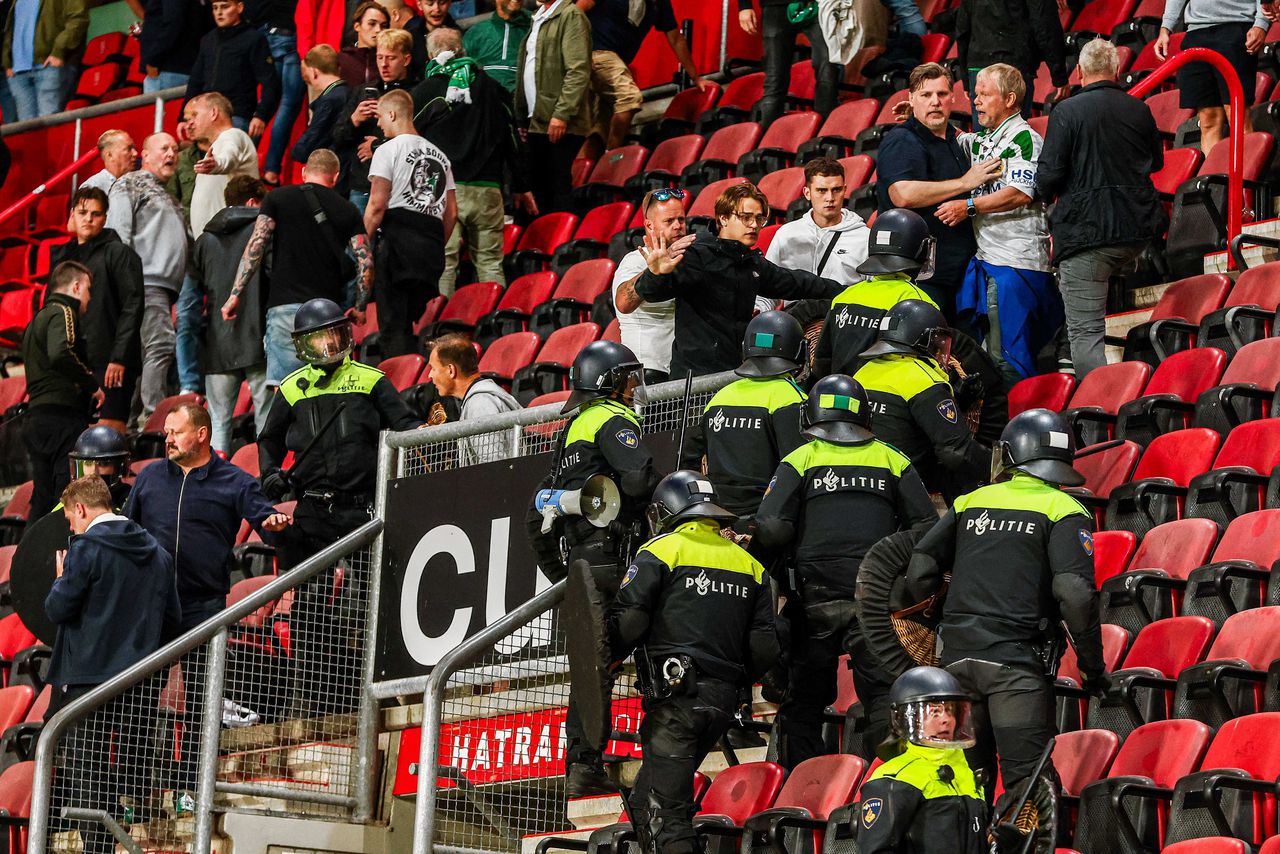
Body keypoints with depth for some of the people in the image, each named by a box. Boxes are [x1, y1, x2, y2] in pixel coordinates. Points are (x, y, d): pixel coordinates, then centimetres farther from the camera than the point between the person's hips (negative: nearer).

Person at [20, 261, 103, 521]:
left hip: (35, 418, 9)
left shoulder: (37, 319, 24)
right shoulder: (63, 313, -6)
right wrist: (92, 384, -16)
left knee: (43, 499, 9)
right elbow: (60, 354, -25)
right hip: (62, 416, -9)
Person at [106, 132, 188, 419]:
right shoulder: (129, 185, 4)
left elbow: (184, 242, 29)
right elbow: (118, 234, -7)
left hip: (168, 286, 9)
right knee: (161, 346, -19)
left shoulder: (168, 198, 30)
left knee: (148, 355, 5)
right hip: (147, 281, -9)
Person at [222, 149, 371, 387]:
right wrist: (359, 307, 16)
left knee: (282, 386, -11)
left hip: (285, 305, -2)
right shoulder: (348, 210, 13)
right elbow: (366, 262, 5)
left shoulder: (278, 198, 9)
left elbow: (256, 245, -1)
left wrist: (235, 294, -1)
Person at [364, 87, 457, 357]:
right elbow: (451, 212, 16)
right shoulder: (439, 155, 19)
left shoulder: (388, 150, -2)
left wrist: (364, 242, 2)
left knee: (394, 325, -8)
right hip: (432, 243, 6)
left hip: (396, 241, -6)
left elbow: (377, 205, -8)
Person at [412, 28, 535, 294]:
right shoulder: (492, 89, 12)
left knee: (443, 264, -4)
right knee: (490, 263, 6)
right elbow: (512, 140, 15)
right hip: (486, 188, 2)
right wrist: (522, 187, 22)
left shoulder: (423, 93, 2)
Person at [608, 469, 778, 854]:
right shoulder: (749, 564, 18)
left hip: (676, 696, -7)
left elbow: (627, 623, -9)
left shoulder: (661, 551, 0)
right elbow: (764, 649, 14)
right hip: (723, 703, 7)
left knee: (661, 809, -9)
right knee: (647, 798, 15)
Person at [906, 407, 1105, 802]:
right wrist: (1093, 666, -4)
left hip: (958, 655, 5)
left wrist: (941, 629, 24)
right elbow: (1074, 593, -13)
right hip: (1017, 664, -4)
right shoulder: (1064, 511, 0)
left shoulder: (970, 502, 13)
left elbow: (920, 571, 9)